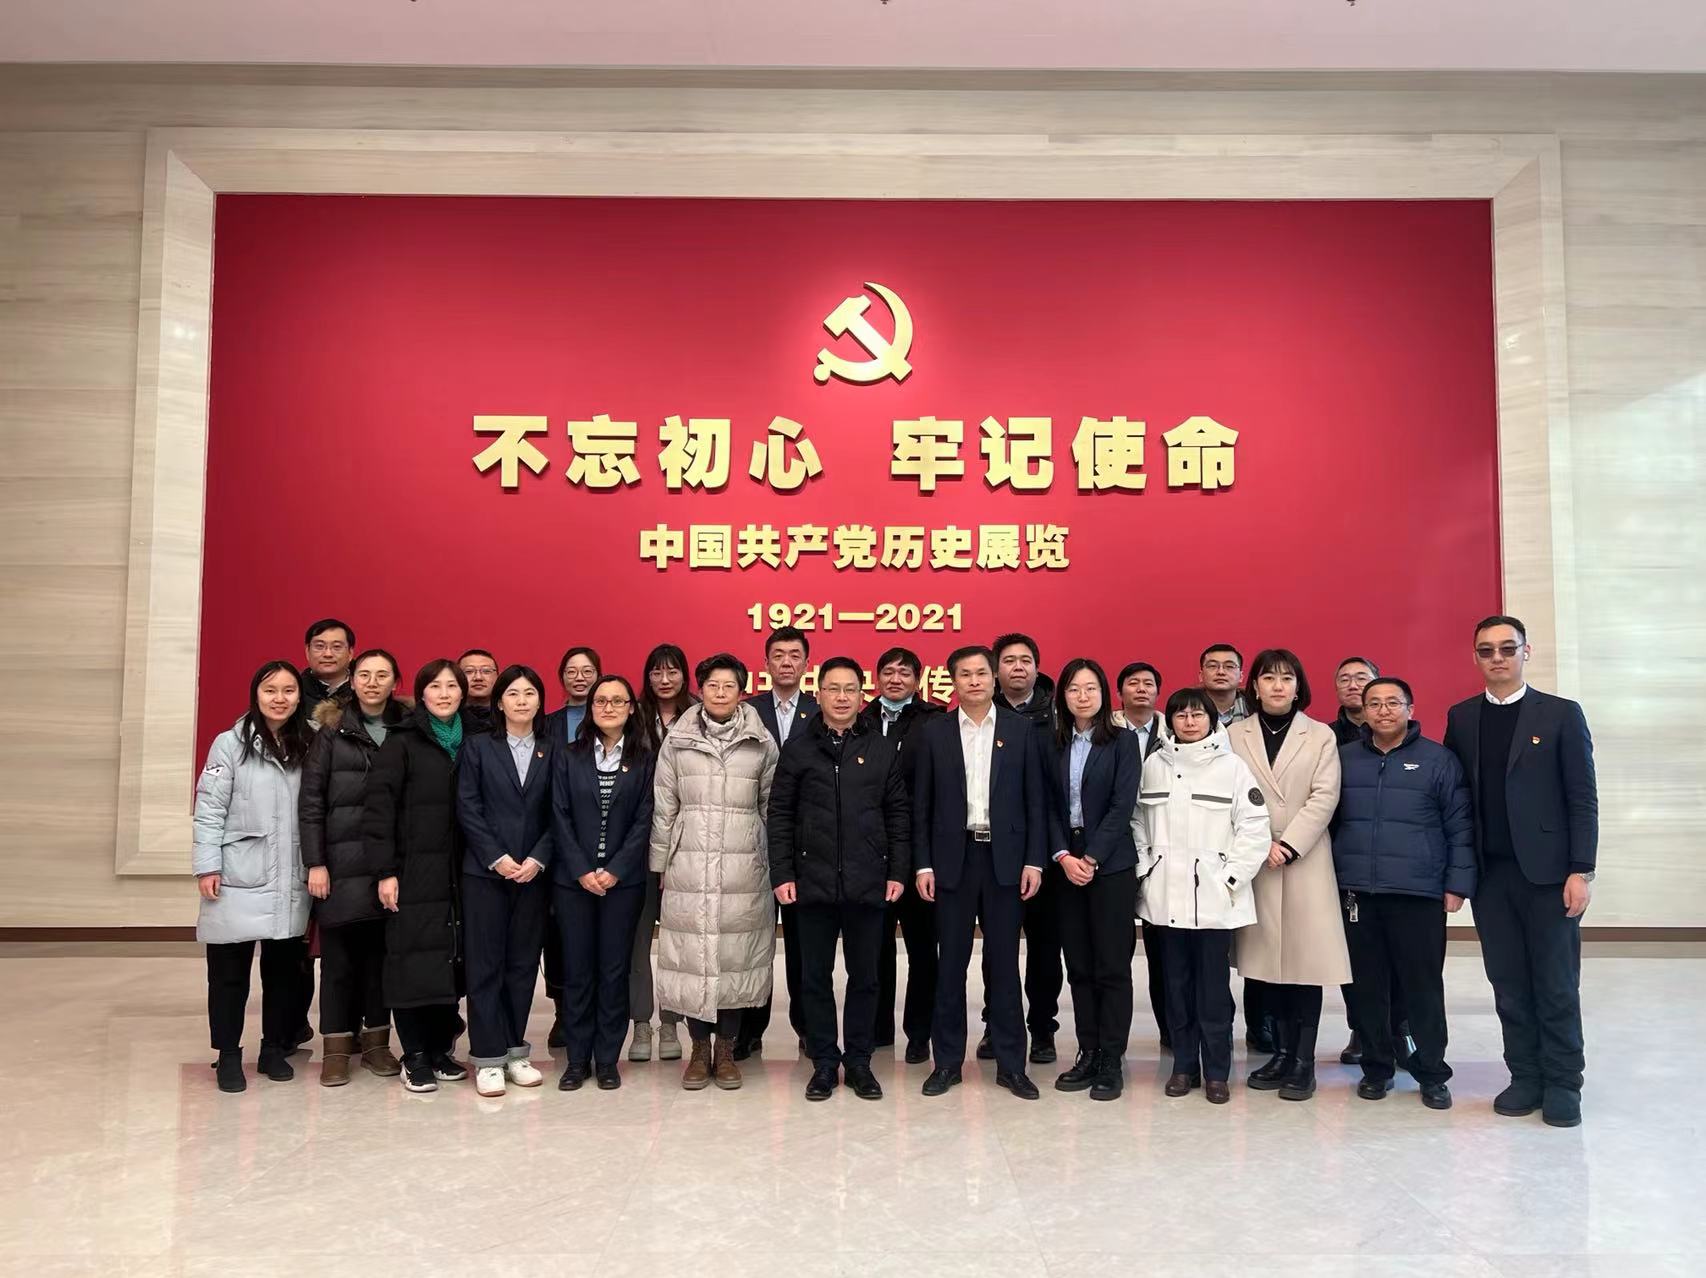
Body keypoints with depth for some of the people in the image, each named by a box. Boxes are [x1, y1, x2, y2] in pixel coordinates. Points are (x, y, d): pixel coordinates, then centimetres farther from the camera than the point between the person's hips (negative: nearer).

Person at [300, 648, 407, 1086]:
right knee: (338, 955, 3)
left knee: (381, 951, 8)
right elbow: (311, 799, -2)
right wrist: (315, 862, -8)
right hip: (341, 861, -2)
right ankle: (336, 1047, 13)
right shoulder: (332, 730, 1)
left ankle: (376, 1040, 19)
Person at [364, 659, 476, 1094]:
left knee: (451, 961, 6)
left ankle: (440, 1050, 19)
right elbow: (379, 806, -8)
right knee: (414, 962, -2)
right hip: (414, 872, -4)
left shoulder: (471, 742, 11)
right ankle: (414, 1058, 11)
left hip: (457, 873, 4)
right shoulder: (402, 742, -2)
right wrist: (385, 871, -12)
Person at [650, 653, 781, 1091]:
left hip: (744, 869, 0)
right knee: (691, 954, 3)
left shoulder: (762, 743, 4)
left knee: (737, 955, 4)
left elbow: (772, 807, 7)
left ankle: (726, 1049, 20)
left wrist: (774, 864, 5)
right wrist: (661, 864, 5)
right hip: (689, 867, 0)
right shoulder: (677, 742, 4)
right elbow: (663, 808, 7)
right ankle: (700, 1048, 19)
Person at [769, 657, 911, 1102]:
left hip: (867, 883, 1)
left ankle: (859, 1061, 22)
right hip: (813, 882, 0)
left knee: (864, 976, 9)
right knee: (816, 977, 8)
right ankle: (824, 1062, 20)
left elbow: (897, 814, 7)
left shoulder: (883, 749, 5)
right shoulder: (798, 748, 3)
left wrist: (897, 872, 1)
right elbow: (780, 814, 3)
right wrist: (782, 874, -3)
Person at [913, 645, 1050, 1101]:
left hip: (1004, 858, 0)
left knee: (1003, 962, 6)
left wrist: (1034, 861, -4)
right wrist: (923, 865, -2)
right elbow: (922, 804, 3)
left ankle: (1010, 1063, 16)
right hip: (954, 858, 0)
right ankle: (947, 1061, 17)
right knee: (951, 963, 6)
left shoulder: (1023, 729, 3)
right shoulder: (934, 732, 3)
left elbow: (1036, 800, 2)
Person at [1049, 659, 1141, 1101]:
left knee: (1112, 966, 0)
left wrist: (1091, 857, -13)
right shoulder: (1054, 745, 9)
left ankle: (1112, 1061, 8)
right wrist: (1063, 857, -9)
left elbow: (1122, 805, -8)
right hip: (1066, 865, 3)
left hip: (1111, 865, -3)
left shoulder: (1123, 742, -1)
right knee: (1078, 965, 8)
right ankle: (1088, 1053, 17)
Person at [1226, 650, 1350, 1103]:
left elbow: (1324, 797, -3)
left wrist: (1288, 846, -13)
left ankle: (1304, 1061, 6)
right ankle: (1282, 1051, 18)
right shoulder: (1235, 734, 7)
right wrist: (1262, 845, -10)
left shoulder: (1321, 736, 6)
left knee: (1305, 956, -2)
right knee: (1269, 957, 6)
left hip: (1305, 860, -1)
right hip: (1254, 861, 1)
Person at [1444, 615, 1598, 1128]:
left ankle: (1562, 1084, 16)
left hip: (1547, 872, -3)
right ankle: (1525, 1076, 19)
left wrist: (1581, 870, -10)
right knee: (1508, 985, 8)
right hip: (1490, 874, 3)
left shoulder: (1561, 714, 0)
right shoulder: (1461, 718, 9)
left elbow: (1583, 799, -3)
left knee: (1556, 985, 4)